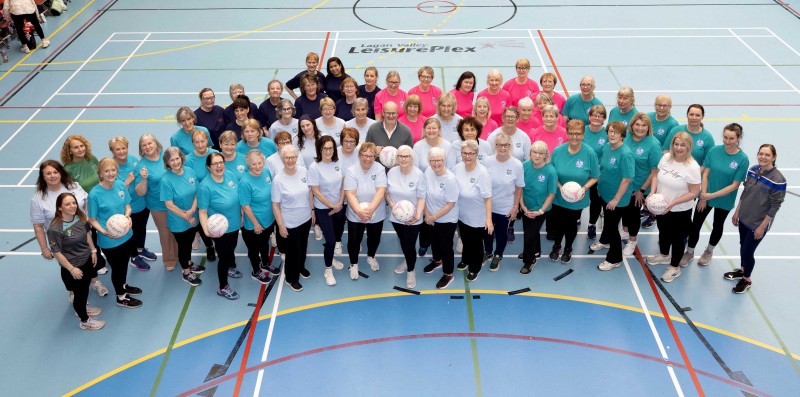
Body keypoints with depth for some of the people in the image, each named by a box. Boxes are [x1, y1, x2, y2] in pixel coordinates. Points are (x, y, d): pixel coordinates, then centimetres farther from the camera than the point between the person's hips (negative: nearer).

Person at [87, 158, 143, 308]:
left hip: (126, 234, 5)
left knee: (124, 263, 27)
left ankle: (123, 286, 54)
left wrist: (127, 215, -18)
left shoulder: (121, 185, -10)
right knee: (116, 267, 15)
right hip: (109, 240, -5)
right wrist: (105, 232, -29)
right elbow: (92, 220, -15)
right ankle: (121, 297, 38)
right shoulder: (94, 194, -24)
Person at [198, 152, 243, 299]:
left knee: (231, 248, 29)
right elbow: (202, 211, -24)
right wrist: (206, 230, -37)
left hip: (235, 224, 6)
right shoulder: (206, 187, -27)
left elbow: (240, 196, 5)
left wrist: (242, 216, 9)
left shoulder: (231, 175, -10)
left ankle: (229, 269, 58)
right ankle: (222, 287, 30)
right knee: (224, 256, 8)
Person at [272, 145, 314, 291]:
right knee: (293, 250, 10)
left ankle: (301, 267, 53)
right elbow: (275, 205, -16)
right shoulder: (278, 179, -22)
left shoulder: (304, 171, -9)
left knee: (303, 246, 25)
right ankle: (292, 278, 34)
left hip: (306, 218, 5)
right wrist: (281, 226, -14)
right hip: (290, 223, -5)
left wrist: (312, 210, 10)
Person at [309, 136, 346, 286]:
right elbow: (316, 191, -16)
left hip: (340, 206, 5)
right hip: (323, 209, -5)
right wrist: (332, 205, -12)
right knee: (330, 240, -5)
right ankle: (328, 270, 14)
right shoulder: (314, 167, -18)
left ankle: (331, 258, 43)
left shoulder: (337, 163, -5)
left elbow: (343, 185, 2)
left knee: (338, 234, 17)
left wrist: (340, 203, -7)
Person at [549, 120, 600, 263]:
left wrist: (585, 188, -22)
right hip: (558, 198, 1)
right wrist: (560, 187, -19)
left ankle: (568, 249, 45)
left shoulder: (589, 153, -17)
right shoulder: (558, 151, -13)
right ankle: (556, 246, 45)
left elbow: (594, 177, -6)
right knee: (557, 223, 15)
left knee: (571, 225, 17)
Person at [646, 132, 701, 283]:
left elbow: (694, 192, -21)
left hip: (681, 211, -5)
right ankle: (664, 256, 54)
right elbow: (656, 175, 4)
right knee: (663, 232, 27)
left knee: (677, 238, 14)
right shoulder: (666, 157, -9)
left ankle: (675, 267, 34)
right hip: (660, 207, 6)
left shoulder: (692, 167, -25)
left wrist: (673, 203, -26)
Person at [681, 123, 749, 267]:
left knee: (717, 225, 21)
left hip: (725, 200, -1)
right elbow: (705, 174, -8)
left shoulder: (742, 159, -20)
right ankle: (689, 252, 30)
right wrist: (703, 196, -12)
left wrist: (712, 195, -19)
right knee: (695, 224, 8)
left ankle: (709, 251, 46)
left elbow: (734, 185, -17)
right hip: (706, 196, 1)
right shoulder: (714, 151, -14)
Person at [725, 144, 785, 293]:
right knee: (743, 246, 21)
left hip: (758, 223, -5)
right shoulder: (753, 170, -5)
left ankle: (746, 279, 29)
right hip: (744, 218, 6)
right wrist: (736, 212, 11)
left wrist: (762, 227, -14)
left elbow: (774, 207, -18)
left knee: (747, 251, 5)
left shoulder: (778, 180, -24)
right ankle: (742, 270, 46)